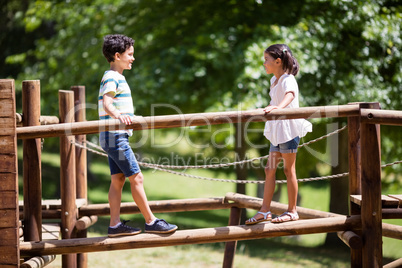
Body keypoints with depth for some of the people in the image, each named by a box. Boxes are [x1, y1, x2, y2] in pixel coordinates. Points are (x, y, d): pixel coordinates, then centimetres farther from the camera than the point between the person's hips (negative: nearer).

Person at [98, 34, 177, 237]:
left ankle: (115, 225, 8)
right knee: (136, 178, -8)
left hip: (113, 138, 10)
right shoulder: (112, 78, -12)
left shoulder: (116, 78, 19)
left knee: (118, 180, 8)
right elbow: (106, 103, -27)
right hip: (116, 137, -10)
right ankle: (151, 222, -6)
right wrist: (118, 116, -46)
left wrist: (129, 118, 42)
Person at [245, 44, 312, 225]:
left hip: (289, 129, -9)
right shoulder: (274, 80, 12)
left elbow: (290, 94, -39)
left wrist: (279, 107, -57)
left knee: (289, 169, -2)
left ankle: (292, 211, 7)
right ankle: (265, 211, 12)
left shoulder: (288, 80, -16)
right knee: (270, 169, 8)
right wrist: (268, 108, 46)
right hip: (277, 130, 9)